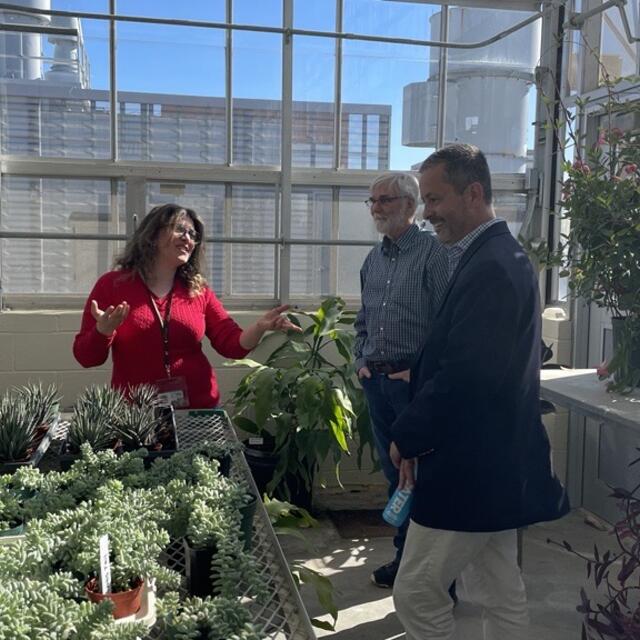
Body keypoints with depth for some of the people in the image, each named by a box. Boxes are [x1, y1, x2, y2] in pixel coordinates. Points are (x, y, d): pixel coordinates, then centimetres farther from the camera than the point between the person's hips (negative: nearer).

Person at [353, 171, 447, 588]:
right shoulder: (373, 259, 14)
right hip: (376, 381, 7)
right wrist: (362, 361, 11)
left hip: (414, 382, -7)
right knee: (394, 472, 15)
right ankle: (405, 554, 28)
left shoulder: (432, 252, -9)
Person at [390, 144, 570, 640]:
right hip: (493, 460, 10)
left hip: (471, 467, -10)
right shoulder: (497, 255, 11)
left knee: (417, 594, 1)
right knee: (500, 592, 19)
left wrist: (407, 437, -15)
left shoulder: (489, 268, -21)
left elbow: (466, 375, -26)